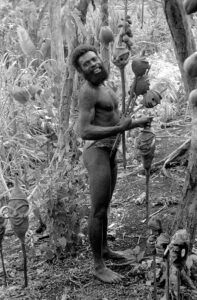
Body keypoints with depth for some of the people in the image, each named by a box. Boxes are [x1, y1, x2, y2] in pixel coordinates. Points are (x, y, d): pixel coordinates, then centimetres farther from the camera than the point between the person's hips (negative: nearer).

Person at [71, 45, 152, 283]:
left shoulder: (104, 88, 13)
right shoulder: (87, 91, -17)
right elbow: (84, 131, -25)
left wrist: (137, 122, 27)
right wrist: (119, 129, -32)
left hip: (110, 153, 10)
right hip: (97, 154, -9)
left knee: (104, 206, 22)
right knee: (98, 211, -4)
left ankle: (104, 248, 38)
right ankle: (99, 266, 6)